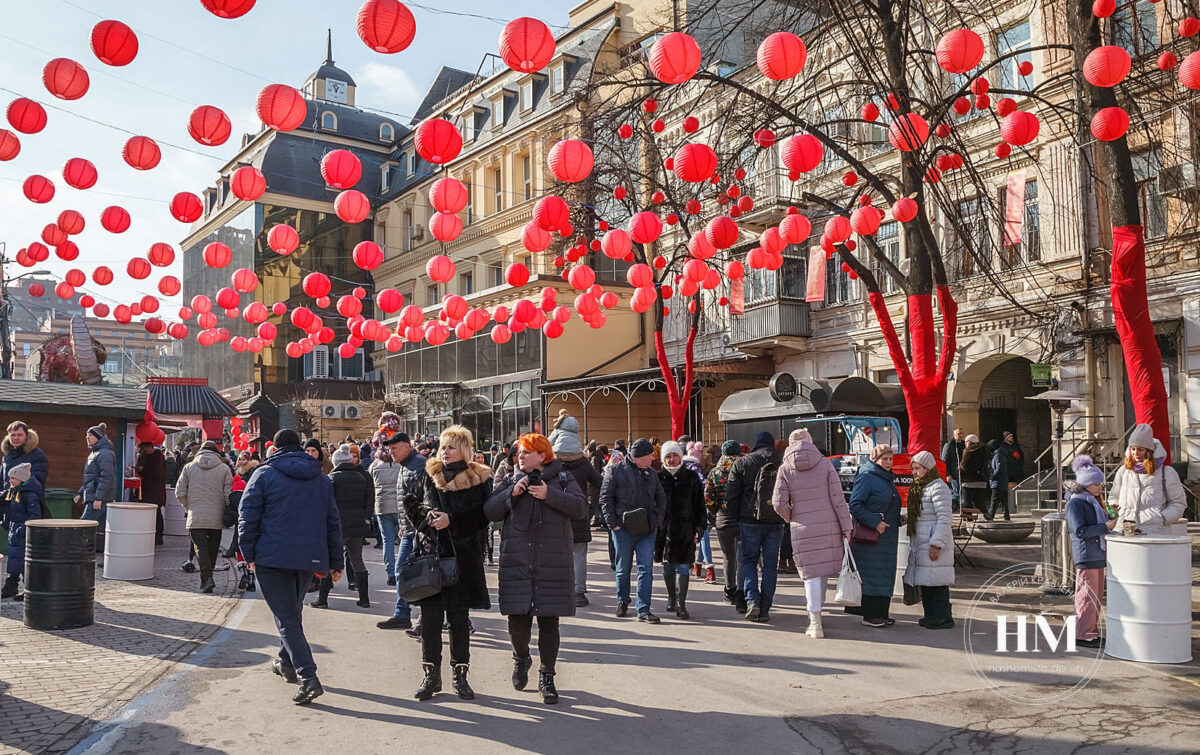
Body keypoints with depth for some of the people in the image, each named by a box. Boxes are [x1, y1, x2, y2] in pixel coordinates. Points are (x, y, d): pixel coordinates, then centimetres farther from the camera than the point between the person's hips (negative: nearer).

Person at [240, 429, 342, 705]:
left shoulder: (264, 474, -2)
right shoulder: (322, 479, 12)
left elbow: (248, 516, -8)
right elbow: (333, 522, 13)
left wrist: (249, 554, 0)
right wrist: (336, 562, 17)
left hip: (273, 558, -5)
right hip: (309, 558, 5)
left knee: (286, 618, -5)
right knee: (293, 612, 24)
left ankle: (309, 678, -15)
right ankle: (287, 663, 38)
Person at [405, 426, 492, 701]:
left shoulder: (478, 479, 0)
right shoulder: (429, 475, 8)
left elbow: (483, 517, -4)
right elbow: (411, 504, 15)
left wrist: (451, 519, -14)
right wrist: (428, 516, -5)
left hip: (463, 557, -2)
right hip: (430, 554, 2)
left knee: (459, 619, 6)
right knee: (430, 619, 1)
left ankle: (460, 676, 17)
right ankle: (431, 675, 14)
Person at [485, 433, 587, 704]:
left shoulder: (562, 479, 5)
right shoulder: (509, 482, 13)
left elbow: (580, 508, -8)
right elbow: (490, 511, 3)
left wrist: (549, 495, -16)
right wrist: (512, 494, -11)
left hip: (553, 562, -2)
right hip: (516, 562, 2)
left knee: (549, 621, 3)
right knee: (517, 619, 0)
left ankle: (546, 677, 18)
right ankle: (521, 657, 32)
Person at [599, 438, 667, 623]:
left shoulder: (651, 474, 13)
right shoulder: (616, 470, -3)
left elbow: (661, 498, 21)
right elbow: (605, 497, -4)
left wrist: (658, 520, 7)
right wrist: (613, 523, -10)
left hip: (647, 531, 4)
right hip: (623, 530, -3)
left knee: (646, 570, -2)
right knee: (623, 569, 9)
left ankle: (643, 610, 1)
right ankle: (622, 601, 31)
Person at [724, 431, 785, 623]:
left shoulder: (742, 463, -3)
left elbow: (730, 495, -2)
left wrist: (736, 517, 8)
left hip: (750, 520, -1)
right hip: (776, 522, 1)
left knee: (749, 560, 13)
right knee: (770, 565, 8)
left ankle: (752, 600, -6)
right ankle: (765, 609, 8)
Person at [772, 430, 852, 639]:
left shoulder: (785, 469, 0)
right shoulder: (825, 463, 0)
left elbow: (779, 503, -7)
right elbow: (838, 498, -2)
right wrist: (846, 527, 2)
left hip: (802, 529, -1)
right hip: (829, 526, 1)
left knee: (811, 574, 2)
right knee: (824, 570, 16)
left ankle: (815, 623, 2)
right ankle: (816, 612, 26)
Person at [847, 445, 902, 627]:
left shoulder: (888, 479, 17)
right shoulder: (866, 477, -10)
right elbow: (855, 505, -17)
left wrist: (898, 519, 12)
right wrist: (875, 523, -21)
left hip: (887, 537, 9)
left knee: (884, 576, 10)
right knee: (871, 574, -5)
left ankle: (881, 613, 16)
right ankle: (869, 615, 1)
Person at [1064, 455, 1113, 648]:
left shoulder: (1094, 502, 17)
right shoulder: (1075, 503, -12)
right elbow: (1080, 531, -20)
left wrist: (1110, 518, 8)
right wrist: (1105, 526, -21)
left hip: (1097, 556, 10)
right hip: (1086, 556, -10)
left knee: (1097, 596, 14)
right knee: (1087, 596, -7)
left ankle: (1092, 631, 24)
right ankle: (1081, 635, -1)